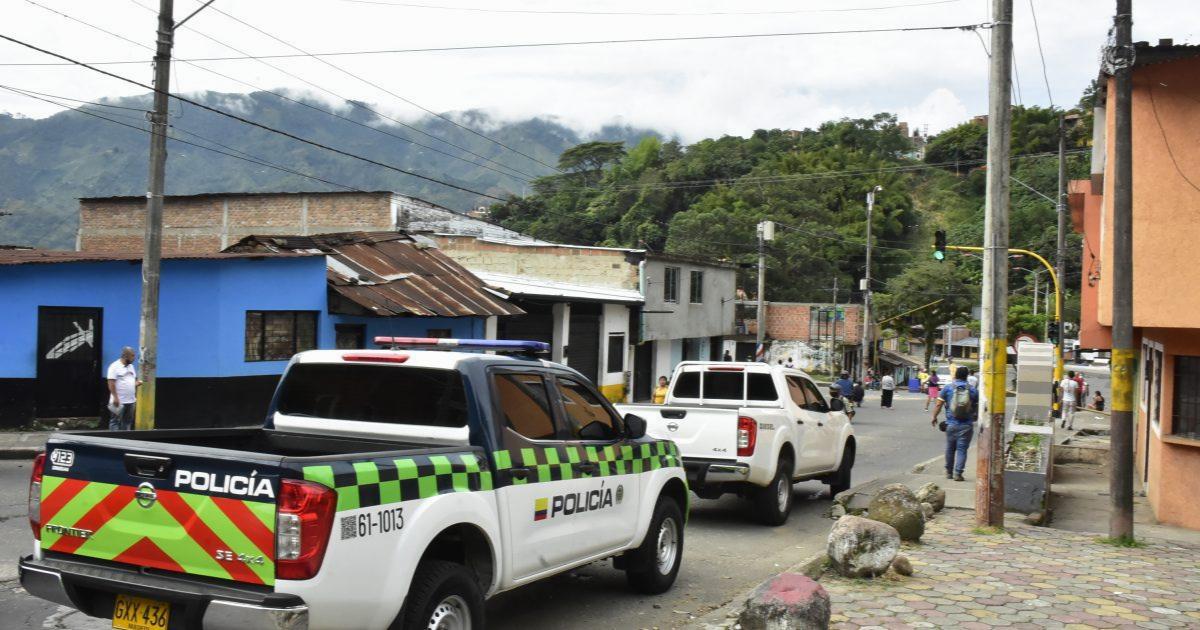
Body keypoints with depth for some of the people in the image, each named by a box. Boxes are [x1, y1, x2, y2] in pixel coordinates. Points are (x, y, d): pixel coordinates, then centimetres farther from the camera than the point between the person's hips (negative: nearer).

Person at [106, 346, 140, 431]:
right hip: (119, 401, -8)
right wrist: (115, 397, -21)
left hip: (131, 401, 8)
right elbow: (111, 383, -16)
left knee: (127, 422, 11)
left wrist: (137, 383, 0)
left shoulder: (131, 366, 15)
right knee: (116, 422, -5)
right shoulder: (115, 366, -11)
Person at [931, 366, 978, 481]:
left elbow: (938, 404, -2)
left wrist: (934, 417, 8)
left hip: (951, 424, 1)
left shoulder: (947, 388, 0)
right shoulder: (973, 390, 1)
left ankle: (949, 472, 24)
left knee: (950, 449, 14)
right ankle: (958, 473, -7)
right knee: (962, 449, 1)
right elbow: (978, 407, 5)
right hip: (966, 425, -1)